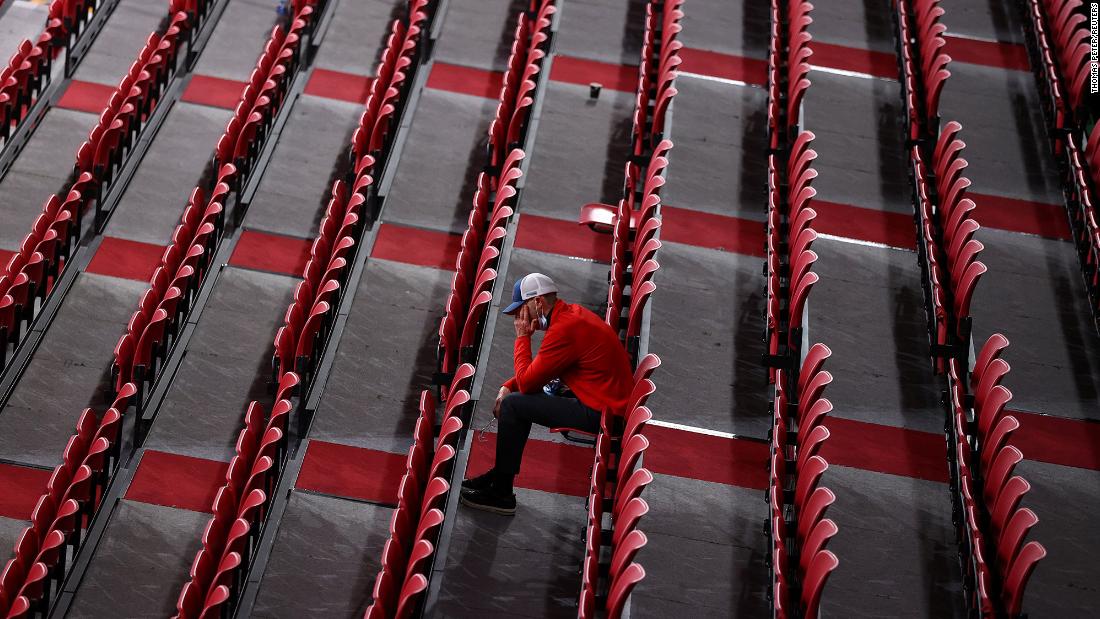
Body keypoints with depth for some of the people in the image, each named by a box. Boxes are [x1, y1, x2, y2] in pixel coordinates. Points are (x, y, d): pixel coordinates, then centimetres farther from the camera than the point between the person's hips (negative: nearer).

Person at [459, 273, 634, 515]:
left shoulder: (564, 328, -21)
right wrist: (508, 387, 4)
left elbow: (526, 381, -16)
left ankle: (501, 494, 0)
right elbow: (538, 369, 19)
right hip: (610, 403, 10)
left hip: (599, 414, -10)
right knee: (520, 398, 20)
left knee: (513, 405, -9)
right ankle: (499, 475, 24)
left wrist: (522, 336, -5)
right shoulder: (571, 313, 11)